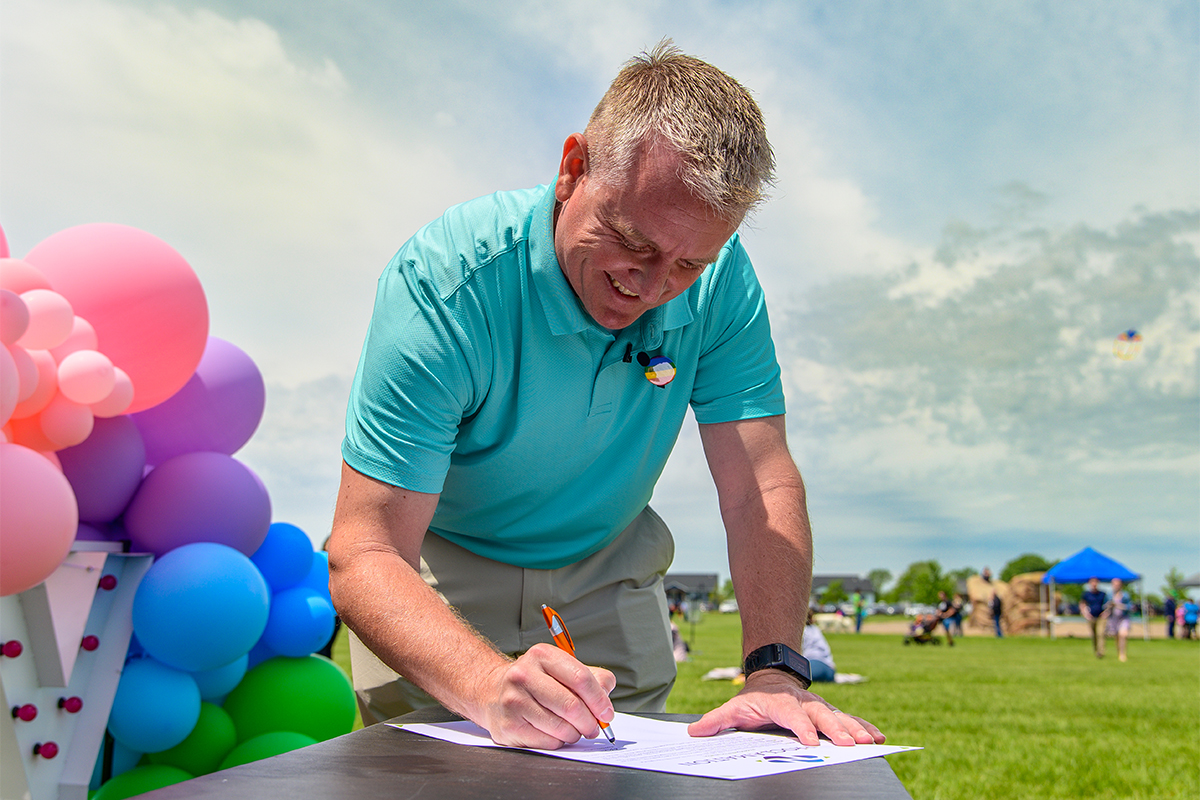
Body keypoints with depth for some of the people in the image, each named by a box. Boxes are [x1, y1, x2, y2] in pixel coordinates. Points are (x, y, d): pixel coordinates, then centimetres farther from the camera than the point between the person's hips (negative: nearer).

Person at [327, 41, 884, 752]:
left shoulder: (720, 282, -21)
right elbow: (363, 558, -37)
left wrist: (775, 671, -38)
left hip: (605, 567, 3)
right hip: (440, 566, -2)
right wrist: (489, 685, -55)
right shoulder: (442, 284, -33)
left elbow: (761, 484, -22)